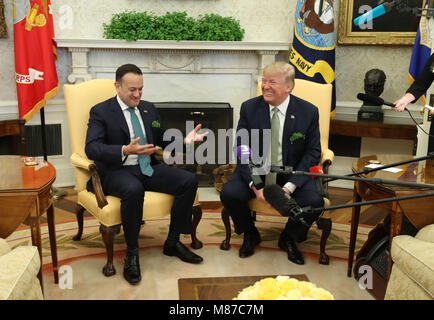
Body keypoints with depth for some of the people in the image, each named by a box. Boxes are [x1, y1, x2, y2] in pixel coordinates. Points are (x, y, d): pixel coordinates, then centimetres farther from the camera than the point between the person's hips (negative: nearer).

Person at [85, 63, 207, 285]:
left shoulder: (148, 109, 16)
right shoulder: (101, 112, -2)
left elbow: (162, 139, 23)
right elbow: (91, 148, -15)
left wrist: (184, 140, 2)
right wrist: (125, 150, -31)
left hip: (148, 168, 6)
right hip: (117, 171, -6)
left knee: (189, 180, -14)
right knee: (133, 190, -39)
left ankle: (173, 242, 0)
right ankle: (131, 254, -18)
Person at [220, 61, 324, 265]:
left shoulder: (309, 112, -8)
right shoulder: (249, 108, -6)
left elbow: (313, 153, -6)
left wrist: (290, 187, -20)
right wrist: (255, 185, -21)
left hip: (292, 174, 0)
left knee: (314, 201, -26)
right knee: (229, 193, -25)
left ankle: (288, 238, 8)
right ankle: (250, 234, 8)